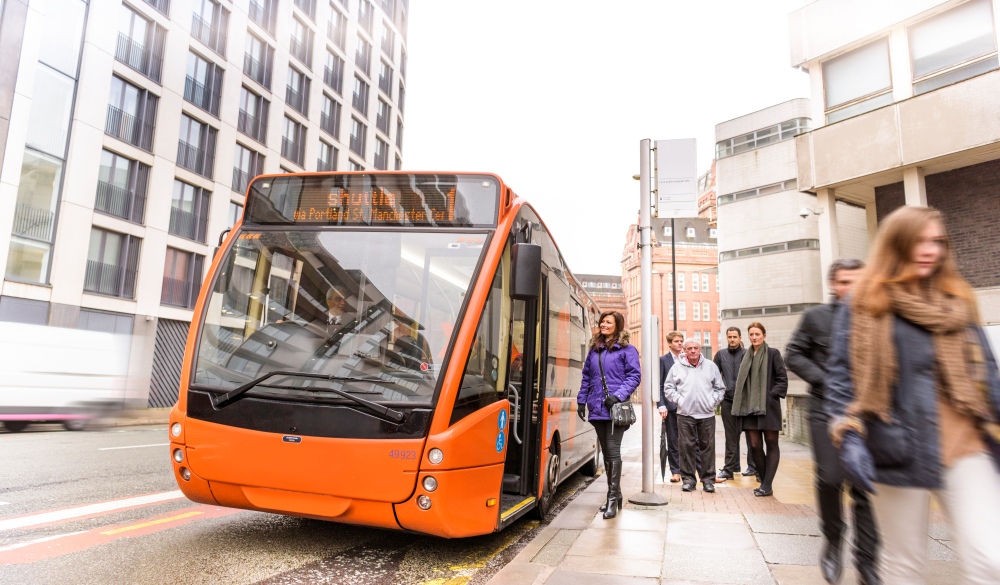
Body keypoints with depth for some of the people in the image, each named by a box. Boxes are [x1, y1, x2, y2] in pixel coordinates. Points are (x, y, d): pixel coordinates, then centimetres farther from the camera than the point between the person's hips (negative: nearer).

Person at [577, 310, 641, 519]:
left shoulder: (626, 349, -2)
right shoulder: (594, 349, 14)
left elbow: (634, 376, -6)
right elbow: (587, 376, 18)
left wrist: (619, 395, -17)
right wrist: (581, 400, 13)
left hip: (616, 409, -6)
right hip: (597, 408, 6)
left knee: (613, 452, -8)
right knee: (606, 453, 12)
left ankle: (613, 498, -3)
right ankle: (615, 494, 24)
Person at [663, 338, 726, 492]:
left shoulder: (711, 366, 10)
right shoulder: (677, 367, 5)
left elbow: (720, 388, 16)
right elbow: (668, 388, 9)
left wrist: (713, 401, 3)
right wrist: (678, 400, -2)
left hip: (707, 414, 1)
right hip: (685, 414, -1)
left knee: (708, 446, 3)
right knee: (687, 446, 1)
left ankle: (708, 479, 13)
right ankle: (688, 478, 11)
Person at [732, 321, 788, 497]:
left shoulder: (773, 353, -1)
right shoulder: (746, 356, 13)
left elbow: (782, 379, -4)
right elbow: (740, 379, 18)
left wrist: (772, 395, -13)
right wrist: (741, 400, 6)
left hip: (768, 407, -4)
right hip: (749, 407, 5)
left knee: (771, 444, 3)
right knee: (754, 446, 2)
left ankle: (767, 485, 5)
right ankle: (764, 481, 16)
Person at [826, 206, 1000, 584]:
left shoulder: (957, 304, 12)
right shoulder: (864, 307, 0)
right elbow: (841, 375, -4)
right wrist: (849, 437, -14)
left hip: (964, 447, 3)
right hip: (899, 451, -3)